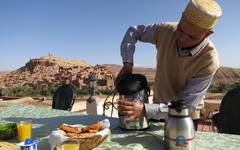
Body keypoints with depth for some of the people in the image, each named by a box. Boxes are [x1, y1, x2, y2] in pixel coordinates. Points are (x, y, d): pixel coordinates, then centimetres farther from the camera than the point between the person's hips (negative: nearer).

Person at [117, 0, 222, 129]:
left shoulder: (209, 61, -29)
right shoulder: (166, 31, -20)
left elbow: (187, 106, -29)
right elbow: (133, 31, -4)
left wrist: (145, 110, -41)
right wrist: (127, 63, -18)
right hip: (159, 109, 4)